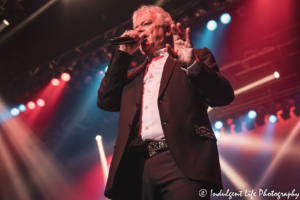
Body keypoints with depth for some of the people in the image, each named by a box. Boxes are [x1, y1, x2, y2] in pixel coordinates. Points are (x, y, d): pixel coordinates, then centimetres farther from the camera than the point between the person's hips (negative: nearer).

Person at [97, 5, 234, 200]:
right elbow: (106, 101, 13)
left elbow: (224, 96, 2)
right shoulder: (133, 75, 27)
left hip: (181, 161, -4)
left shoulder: (196, 58, 15)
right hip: (137, 166, 4)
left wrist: (192, 66, -16)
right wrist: (123, 53, 13)